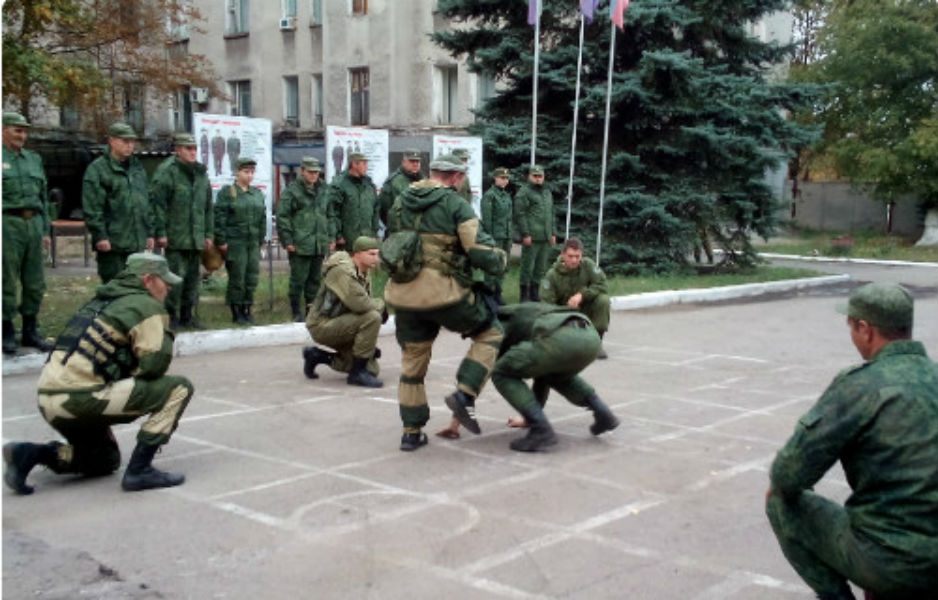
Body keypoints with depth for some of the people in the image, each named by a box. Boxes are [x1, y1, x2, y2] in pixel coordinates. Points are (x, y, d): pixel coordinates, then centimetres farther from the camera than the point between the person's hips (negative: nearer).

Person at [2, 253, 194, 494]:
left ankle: (31, 453, 10)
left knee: (106, 461, 29)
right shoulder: (146, 306, -5)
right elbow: (154, 364, -12)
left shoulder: (100, 301, 23)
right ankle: (139, 470, -8)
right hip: (81, 397, -10)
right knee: (179, 388, -7)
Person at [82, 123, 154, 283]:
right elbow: (92, 208, -11)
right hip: (112, 244, -7)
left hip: (137, 244, 7)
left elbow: (147, 202, 21)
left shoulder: (138, 167, 17)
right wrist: (100, 236, -17)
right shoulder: (97, 169, -5)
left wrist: (149, 232, 16)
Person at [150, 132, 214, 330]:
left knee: (193, 277, 11)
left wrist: (209, 233, 15)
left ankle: (187, 316, 21)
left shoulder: (201, 173, 15)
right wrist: (160, 232, -16)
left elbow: (208, 207, 19)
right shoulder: (166, 171, -7)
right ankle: (171, 316, 3)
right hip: (175, 238, -7)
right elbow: (157, 203, -12)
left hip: (196, 238, 7)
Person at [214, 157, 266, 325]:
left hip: (253, 243, 5)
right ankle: (236, 313, 7)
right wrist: (221, 241, -11)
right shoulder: (227, 192, -2)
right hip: (235, 243, -5)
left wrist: (260, 240, 12)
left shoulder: (258, 193, 14)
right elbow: (219, 217, -7)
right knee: (237, 278, -2)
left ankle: (247, 310, 17)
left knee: (252, 278, 6)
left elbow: (262, 218, 17)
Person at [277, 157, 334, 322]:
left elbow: (329, 216, 23)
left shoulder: (322, 191, 16)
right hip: (300, 246, -6)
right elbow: (282, 217, -8)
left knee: (316, 279, 11)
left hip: (320, 245, 6)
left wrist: (331, 238, 16)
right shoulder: (292, 191, -4)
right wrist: (287, 240, -12)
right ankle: (296, 312, 7)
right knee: (298, 279, -2)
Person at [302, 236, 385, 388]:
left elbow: (365, 303, 14)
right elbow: (358, 304, -34)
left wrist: (371, 344, 8)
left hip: (336, 326, 10)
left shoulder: (364, 273, 10)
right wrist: (381, 305, -14)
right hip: (322, 326, -10)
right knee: (372, 317, -28)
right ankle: (357, 374, -17)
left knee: (371, 369, 5)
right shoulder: (342, 271, -21)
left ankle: (317, 355, 17)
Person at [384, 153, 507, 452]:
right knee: (490, 334, 14)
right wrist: (500, 260, 9)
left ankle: (412, 431, 22)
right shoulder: (456, 205, -5)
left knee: (412, 362, 18)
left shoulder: (400, 203, 14)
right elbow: (480, 251, -11)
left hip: (404, 295, 6)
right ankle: (464, 394, -1)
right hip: (444, 293, -6)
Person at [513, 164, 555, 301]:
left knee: (540, 269, 11)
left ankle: (534, 294, 20)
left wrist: (553, 233, 17)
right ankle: (524, 296, 3)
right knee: (528, 267, -4)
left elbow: (551, 214, 24)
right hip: (531, 238, -7)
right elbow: (520, 215, -12)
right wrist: (525, 234, -17)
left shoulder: (547, 193, 21)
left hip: (545, 238, 7)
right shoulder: (524, 193, -4)